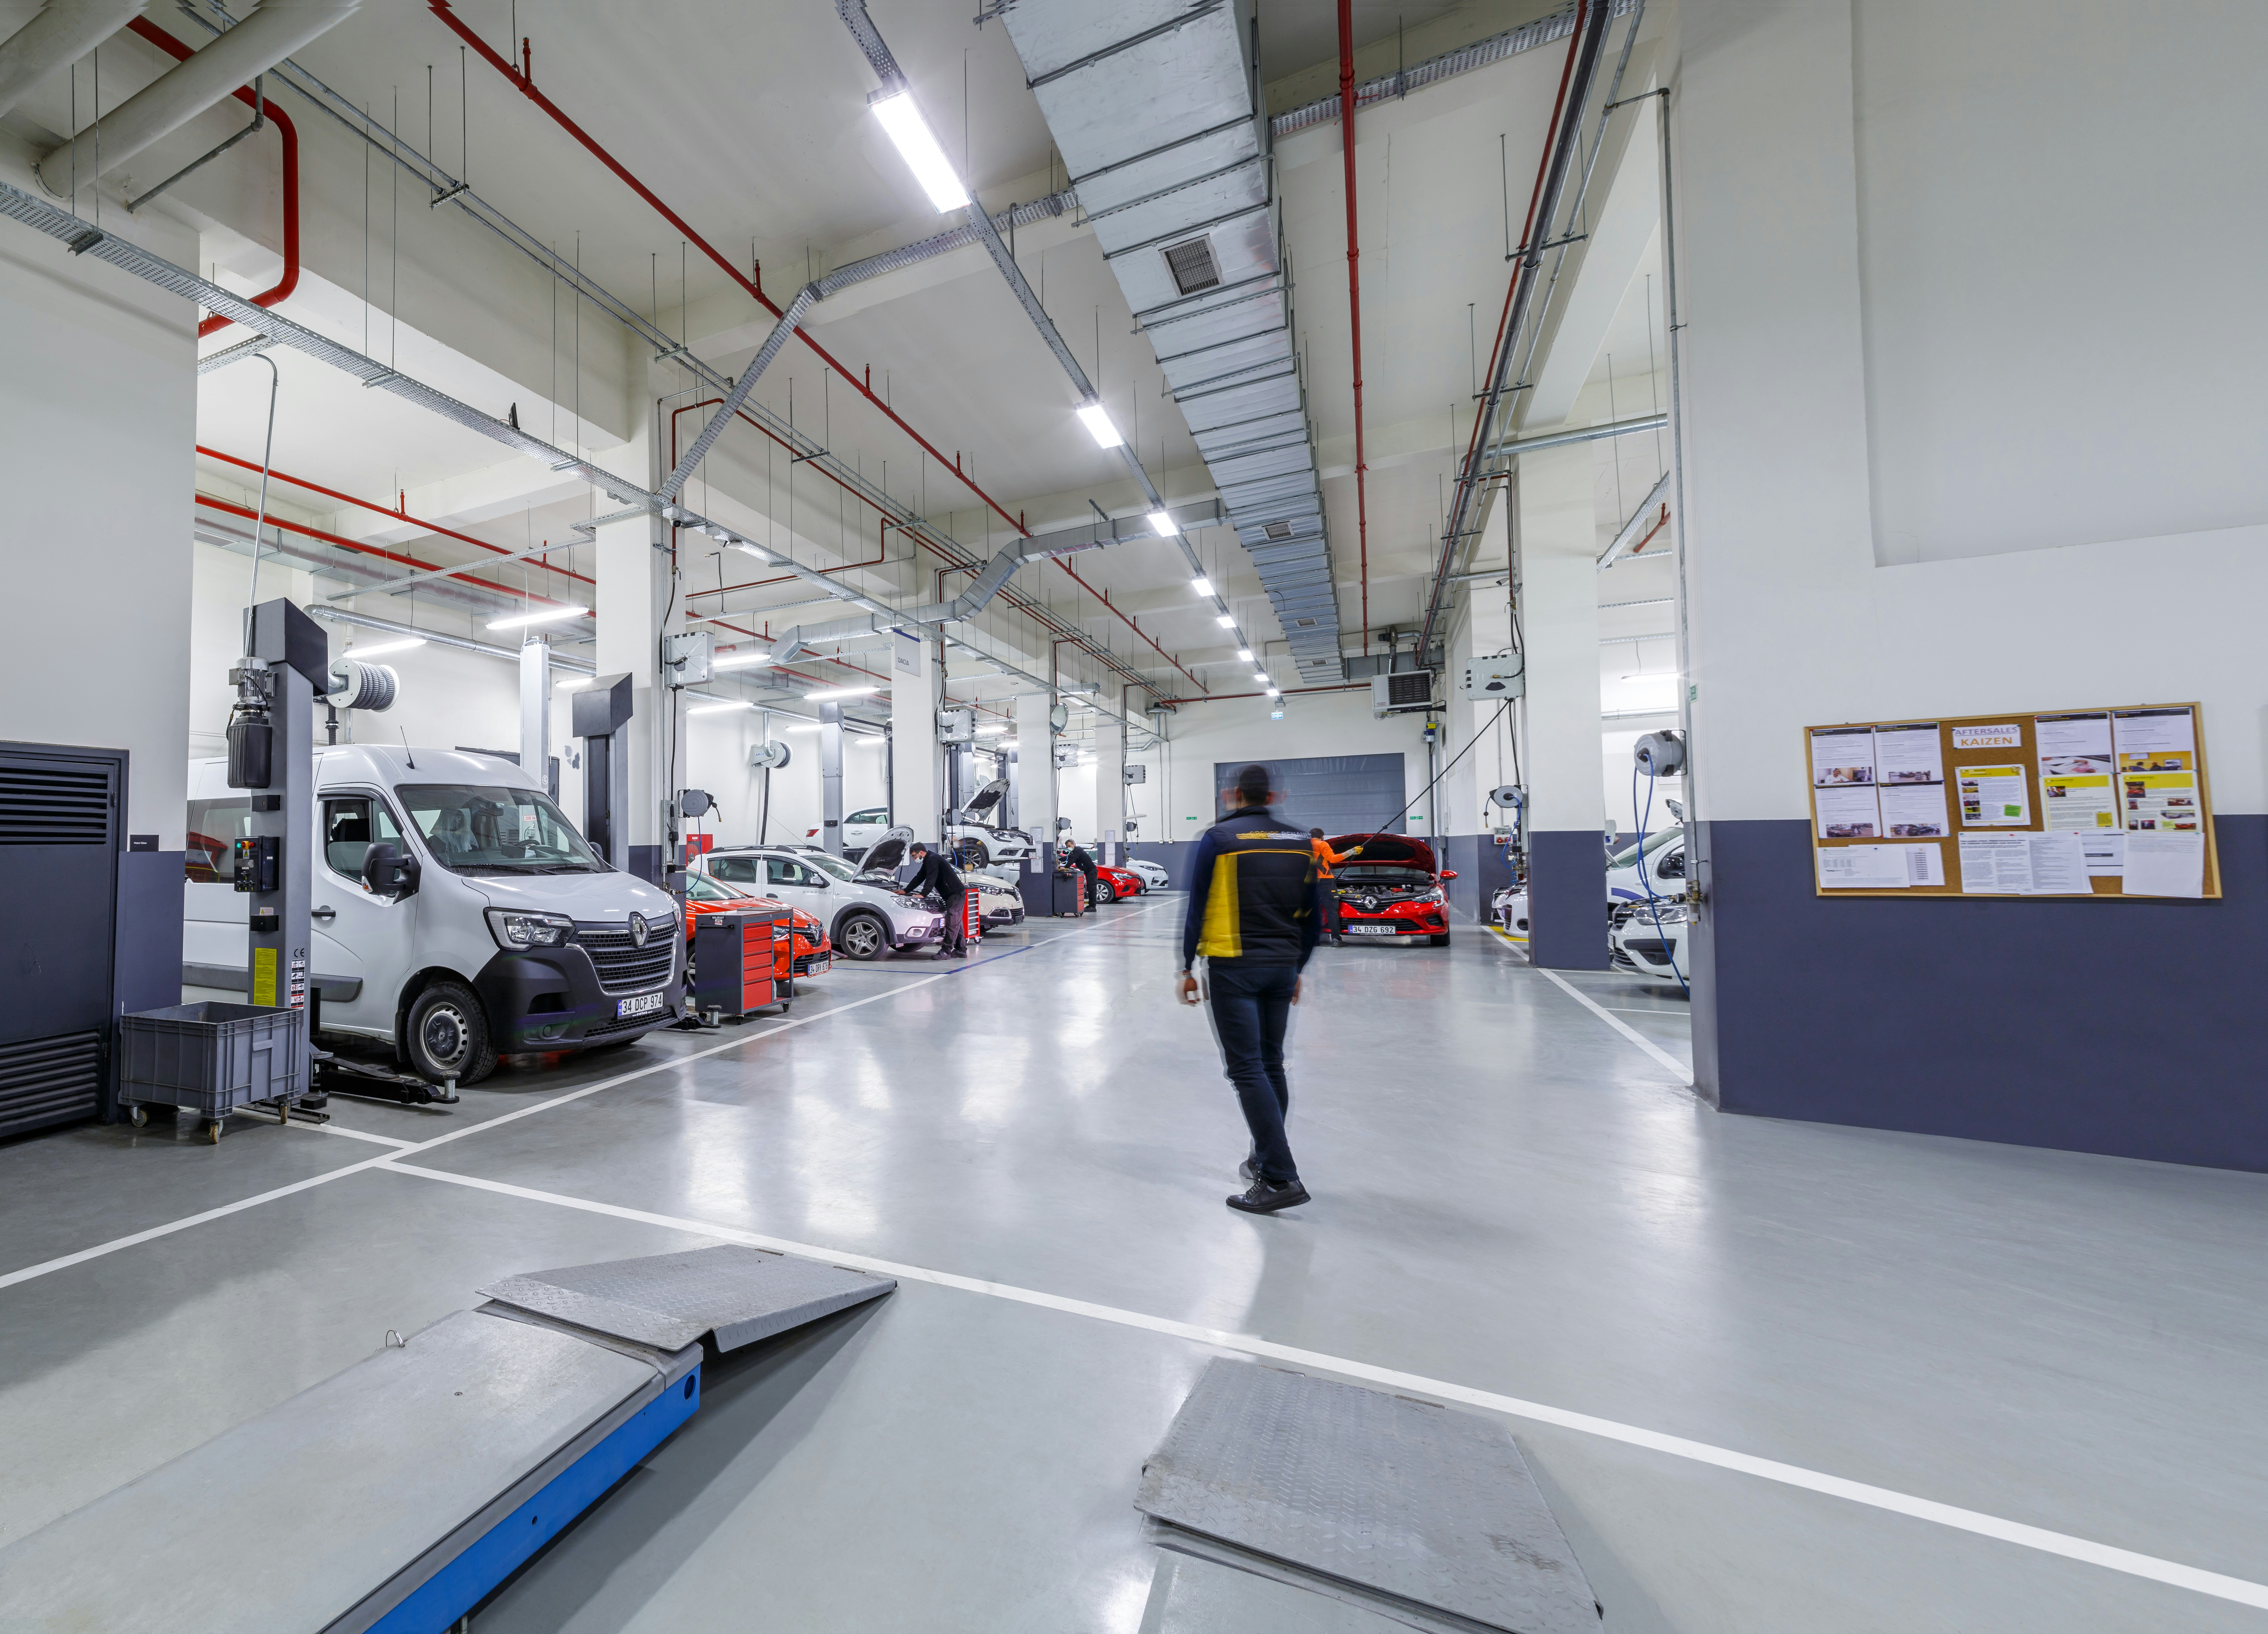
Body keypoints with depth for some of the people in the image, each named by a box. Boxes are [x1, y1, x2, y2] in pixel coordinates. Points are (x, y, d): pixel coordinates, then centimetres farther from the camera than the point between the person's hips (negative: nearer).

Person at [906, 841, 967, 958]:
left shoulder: (933, 859, -13)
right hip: (952, 895, 11)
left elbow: (931, 879, -22)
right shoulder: (928, 862, 20)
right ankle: (961, 951, 14)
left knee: (952, 923, -9)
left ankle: (946, 952, -10)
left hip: (955, 894, -11)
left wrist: (922, 895, -25)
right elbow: (919, 878, 27)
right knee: (957, 923, 11)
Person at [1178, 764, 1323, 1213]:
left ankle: (1281, 1178, -4)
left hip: (1234, 965, -5)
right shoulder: (1299, 842, 7)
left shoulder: (1219, 838, -5)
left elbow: (1197, 908, -7)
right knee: (1271, 1065, 17)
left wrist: (1187, 968, 0)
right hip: (1282, 966, 6)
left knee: (1247, 1070, -2)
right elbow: (1313, 917, 12)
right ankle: (1265, 1160, 31)